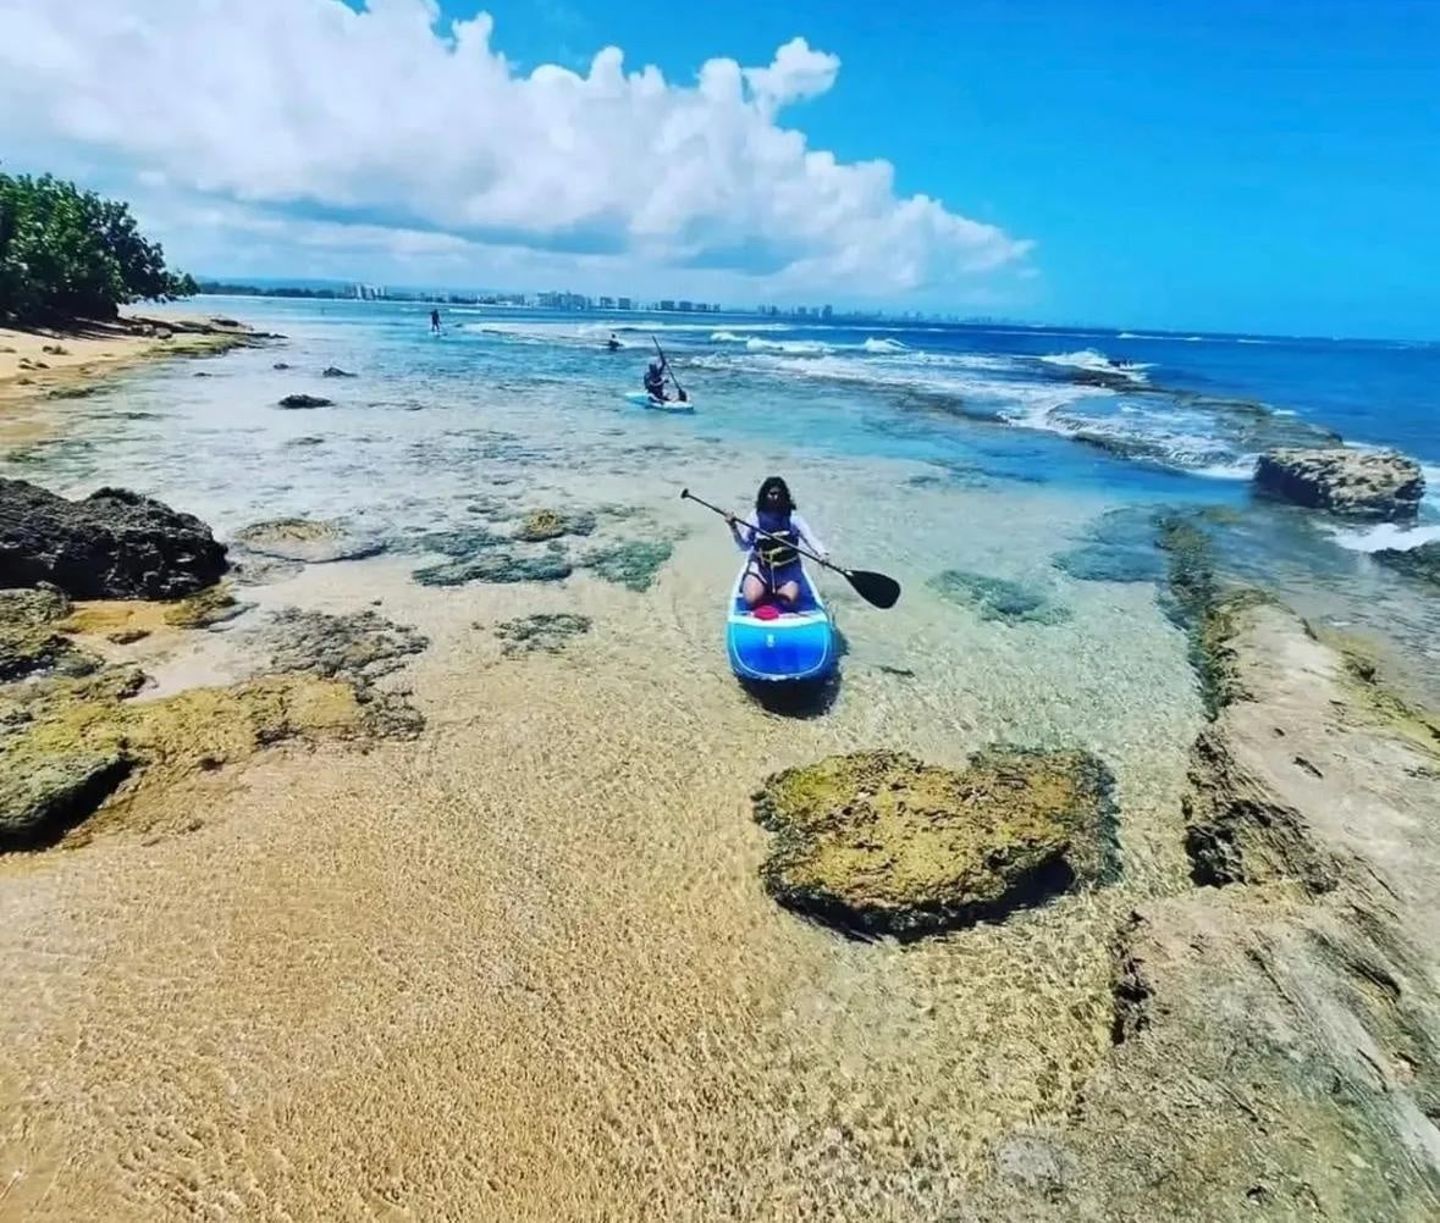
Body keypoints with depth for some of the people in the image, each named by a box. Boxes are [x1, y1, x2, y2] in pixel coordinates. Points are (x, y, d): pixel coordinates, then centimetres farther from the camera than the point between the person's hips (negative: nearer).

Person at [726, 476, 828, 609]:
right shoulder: (756, 516, -1)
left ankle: (775, 592, 12)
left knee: (789, 600, -22)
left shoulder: (792, 517, -3)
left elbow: (809, 536, -11)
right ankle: (765, 590, 14)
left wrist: (822, 553, -30)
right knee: (752, 599, -22)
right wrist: (734, 528, -15)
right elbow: (744, 546, 1)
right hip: (760, 567, 0)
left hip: (787, 569, 0)